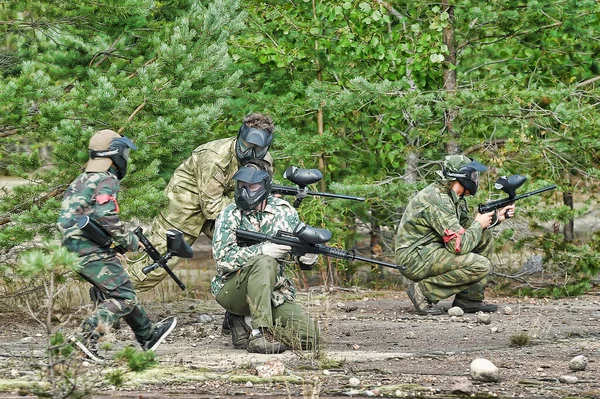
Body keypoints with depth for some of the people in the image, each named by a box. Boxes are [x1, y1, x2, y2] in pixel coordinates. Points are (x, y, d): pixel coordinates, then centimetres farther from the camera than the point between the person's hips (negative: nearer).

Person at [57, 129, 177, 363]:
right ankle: (87, 337, -23)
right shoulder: (106, 181, -10)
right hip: (94, 253, -9)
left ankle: (148, 336, 31)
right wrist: (131, 242, -10)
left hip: (75, 251, 9)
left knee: (121, 290, 20)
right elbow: (107, 218, -22)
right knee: (124, 297, -8)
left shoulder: (81, 181, 18)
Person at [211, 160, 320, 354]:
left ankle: (247, 323, 5)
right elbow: (222, 258, -19)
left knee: (308, 337, -15)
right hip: (232, 291, -4)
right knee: (264, 262, -35)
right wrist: (261, 249, -29)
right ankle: (260, 333, -32)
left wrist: (309, 256, -14)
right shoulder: (230, 214, -8)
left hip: (274, 292, 4)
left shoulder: (284, 211, 3)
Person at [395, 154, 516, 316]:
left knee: (485, 237, 10)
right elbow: (460, 245, -26)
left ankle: (469, 299, 8)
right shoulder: (437, 201, -23)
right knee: (481, 266, -23)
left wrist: (497, 217, 9)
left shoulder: (453, 197, 8)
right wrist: (479, 225, -9)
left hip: (431, 251, 10)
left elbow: (465, 225, 21)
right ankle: (424, 291, -12)